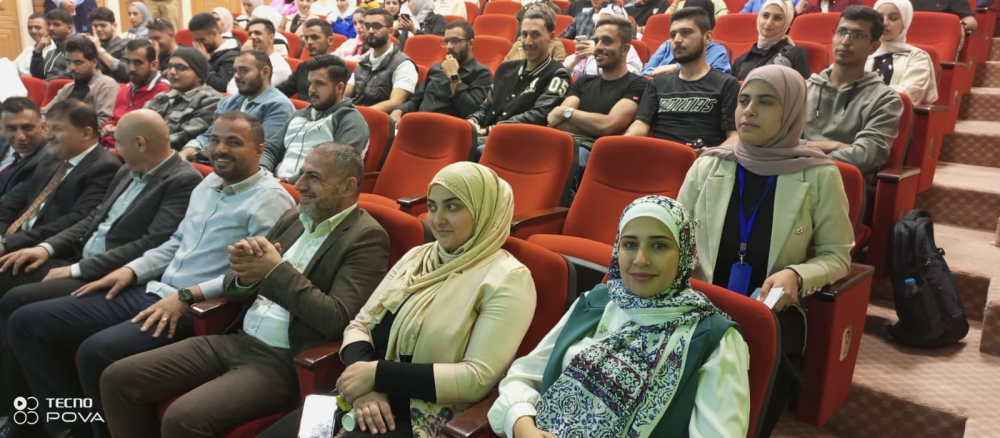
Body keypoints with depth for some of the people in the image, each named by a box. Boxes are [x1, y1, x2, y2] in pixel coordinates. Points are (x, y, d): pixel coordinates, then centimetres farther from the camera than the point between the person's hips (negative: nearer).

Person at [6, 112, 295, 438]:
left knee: (96, 351, -30)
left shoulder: (270, 199, -11)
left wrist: (186, 296, -23)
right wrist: (131, 269, 7)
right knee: (26, 322, 4)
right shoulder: (207, 184, 16)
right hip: (152, 291, 9)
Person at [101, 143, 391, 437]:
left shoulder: (366, 238, -10)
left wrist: (277, 270, -17)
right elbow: (235, 291, 14)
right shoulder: (293, 218, 13)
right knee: (118, 379, 1)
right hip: (236, 341, 8)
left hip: (285, 362, -8)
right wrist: (246, 274, -11)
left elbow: (337, 320, -21)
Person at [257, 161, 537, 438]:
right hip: (369, 401, 6)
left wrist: (378, 374, -16)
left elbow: (478, 379, -15)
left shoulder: (507, 279, -9)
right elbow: (360, 324, 10)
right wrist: (365, 385, -11)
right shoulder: (417, 256, 12)